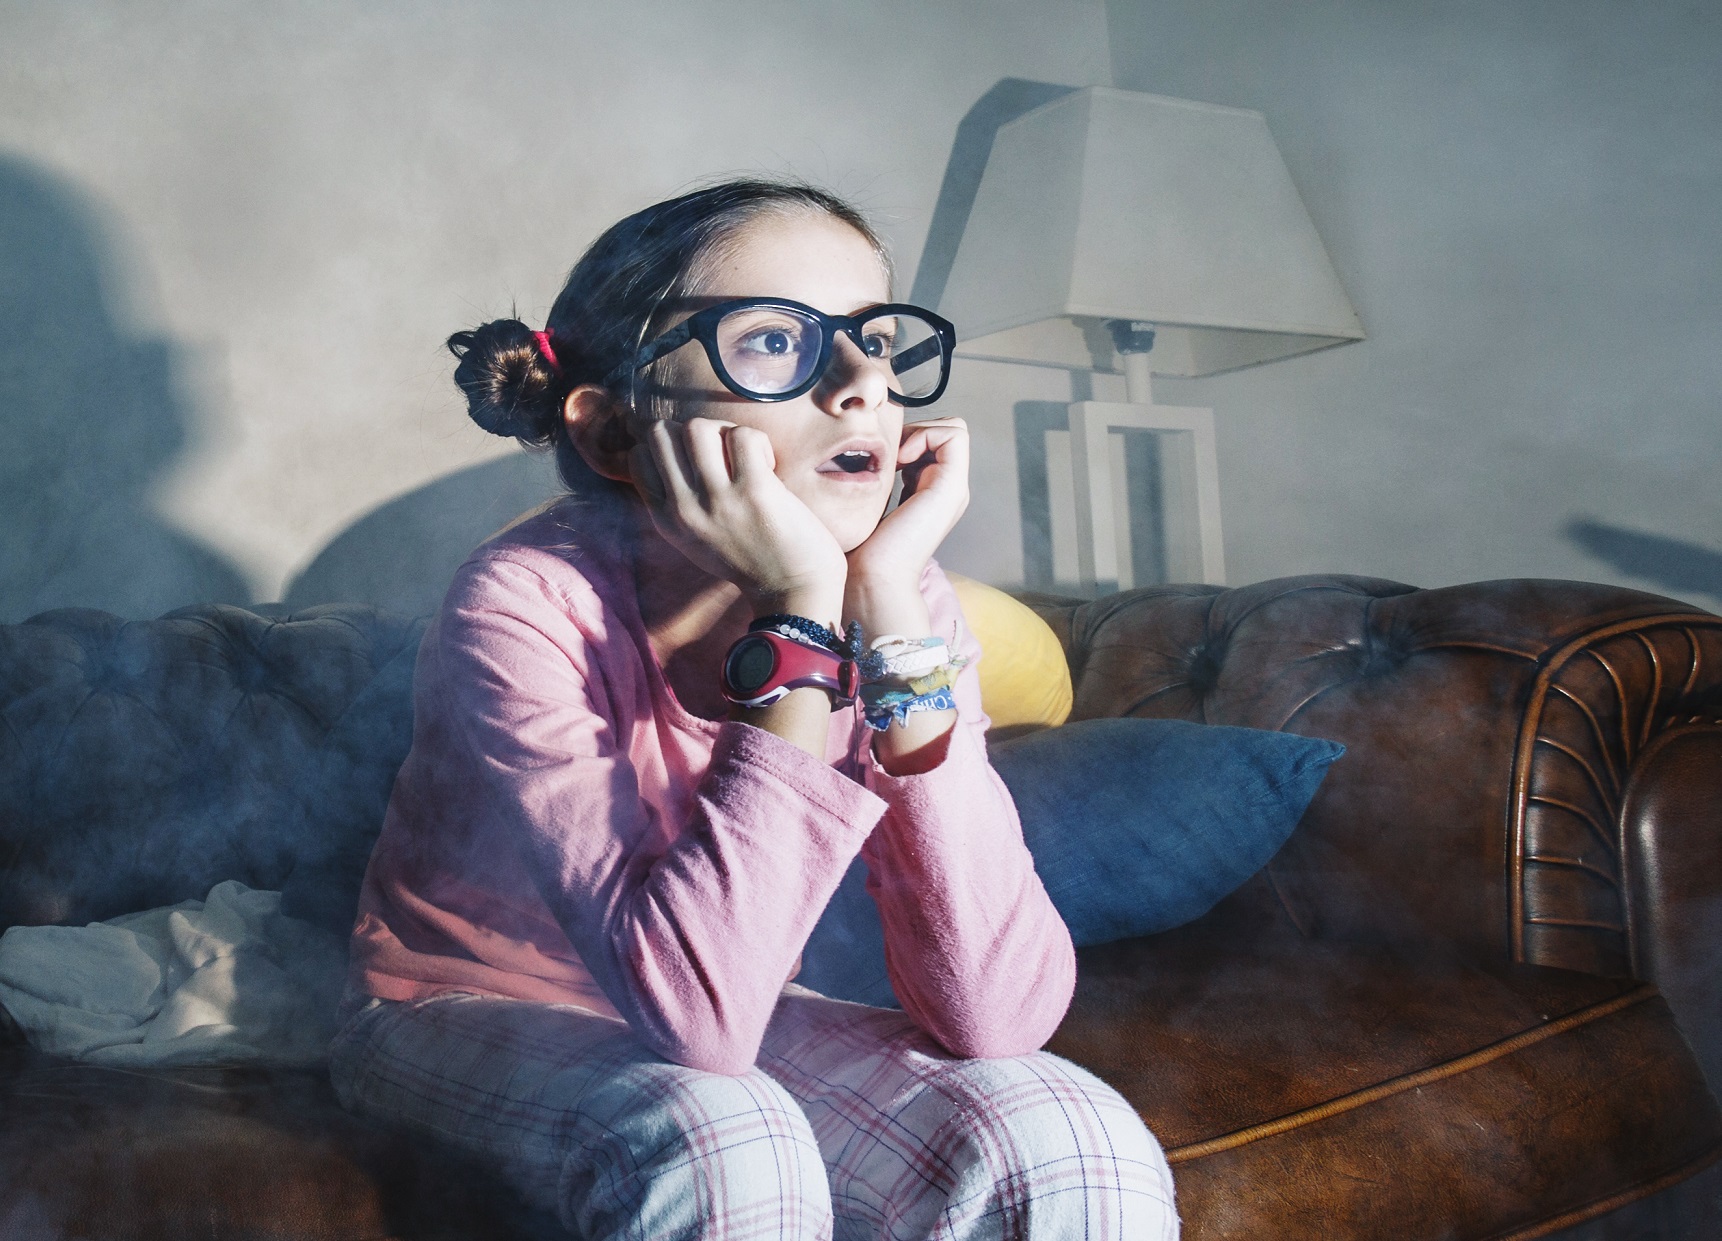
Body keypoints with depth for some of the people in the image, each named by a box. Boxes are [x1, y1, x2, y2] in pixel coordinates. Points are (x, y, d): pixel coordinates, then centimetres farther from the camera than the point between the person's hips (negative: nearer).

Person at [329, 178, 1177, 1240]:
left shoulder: (898, 597, -15)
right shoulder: (530, 607, -27)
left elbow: (998, 1016, -25)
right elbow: (695, 1012, -36)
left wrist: (892, 612, -31)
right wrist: (798, 615, -37)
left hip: (732, 1024, 3)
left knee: (1073, 1145, -21)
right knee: (723, 1146, -34)